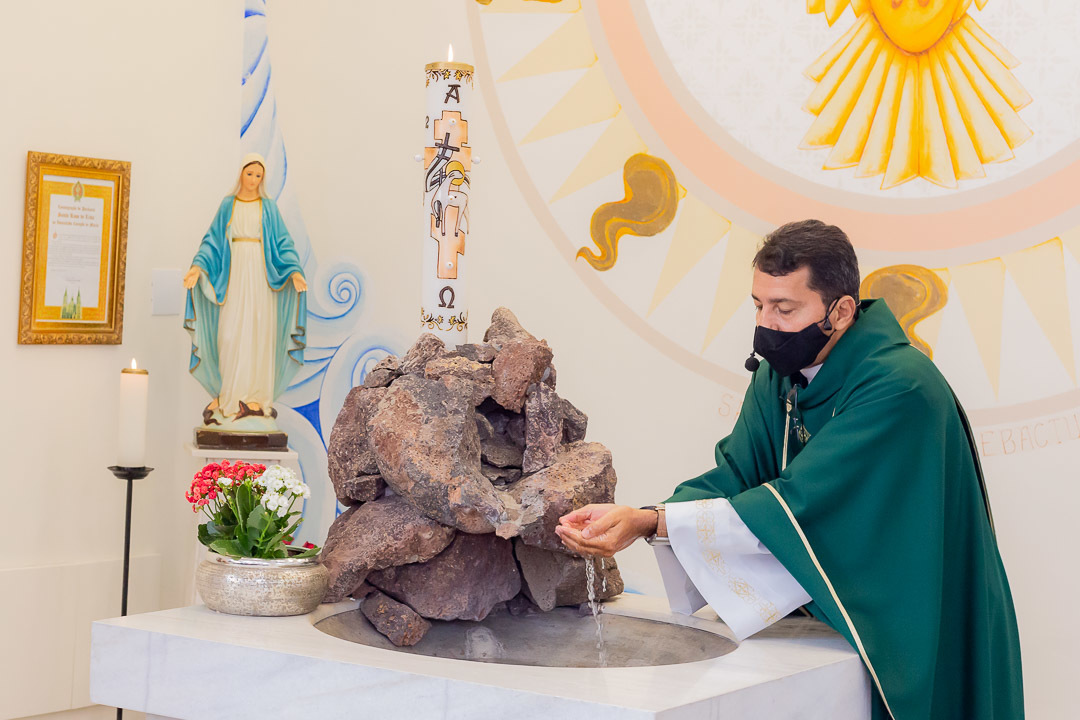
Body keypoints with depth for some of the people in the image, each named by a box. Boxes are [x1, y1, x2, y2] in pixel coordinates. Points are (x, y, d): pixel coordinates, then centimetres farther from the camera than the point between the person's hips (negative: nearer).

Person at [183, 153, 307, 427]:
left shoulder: (268, 207, 6)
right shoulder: (227, 205, 8)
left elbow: (283, 242, 3)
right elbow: (213, 240, 4)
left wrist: (295, 271, -13)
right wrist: (198, 267, -12)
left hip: (261, 275, 0)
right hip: (234, 274, 0)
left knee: (259, 334, -2)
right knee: (230, 334, -6)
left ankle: (256, 396, 1)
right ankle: (230, 395, 3)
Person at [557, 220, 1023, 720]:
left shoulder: (897, 388, -26)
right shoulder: (778, 375, 0)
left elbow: (796, 507, -31)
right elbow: (733, 477, -7)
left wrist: (651, 523, -35)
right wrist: (622, 518, -25)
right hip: (828, 620, 7)